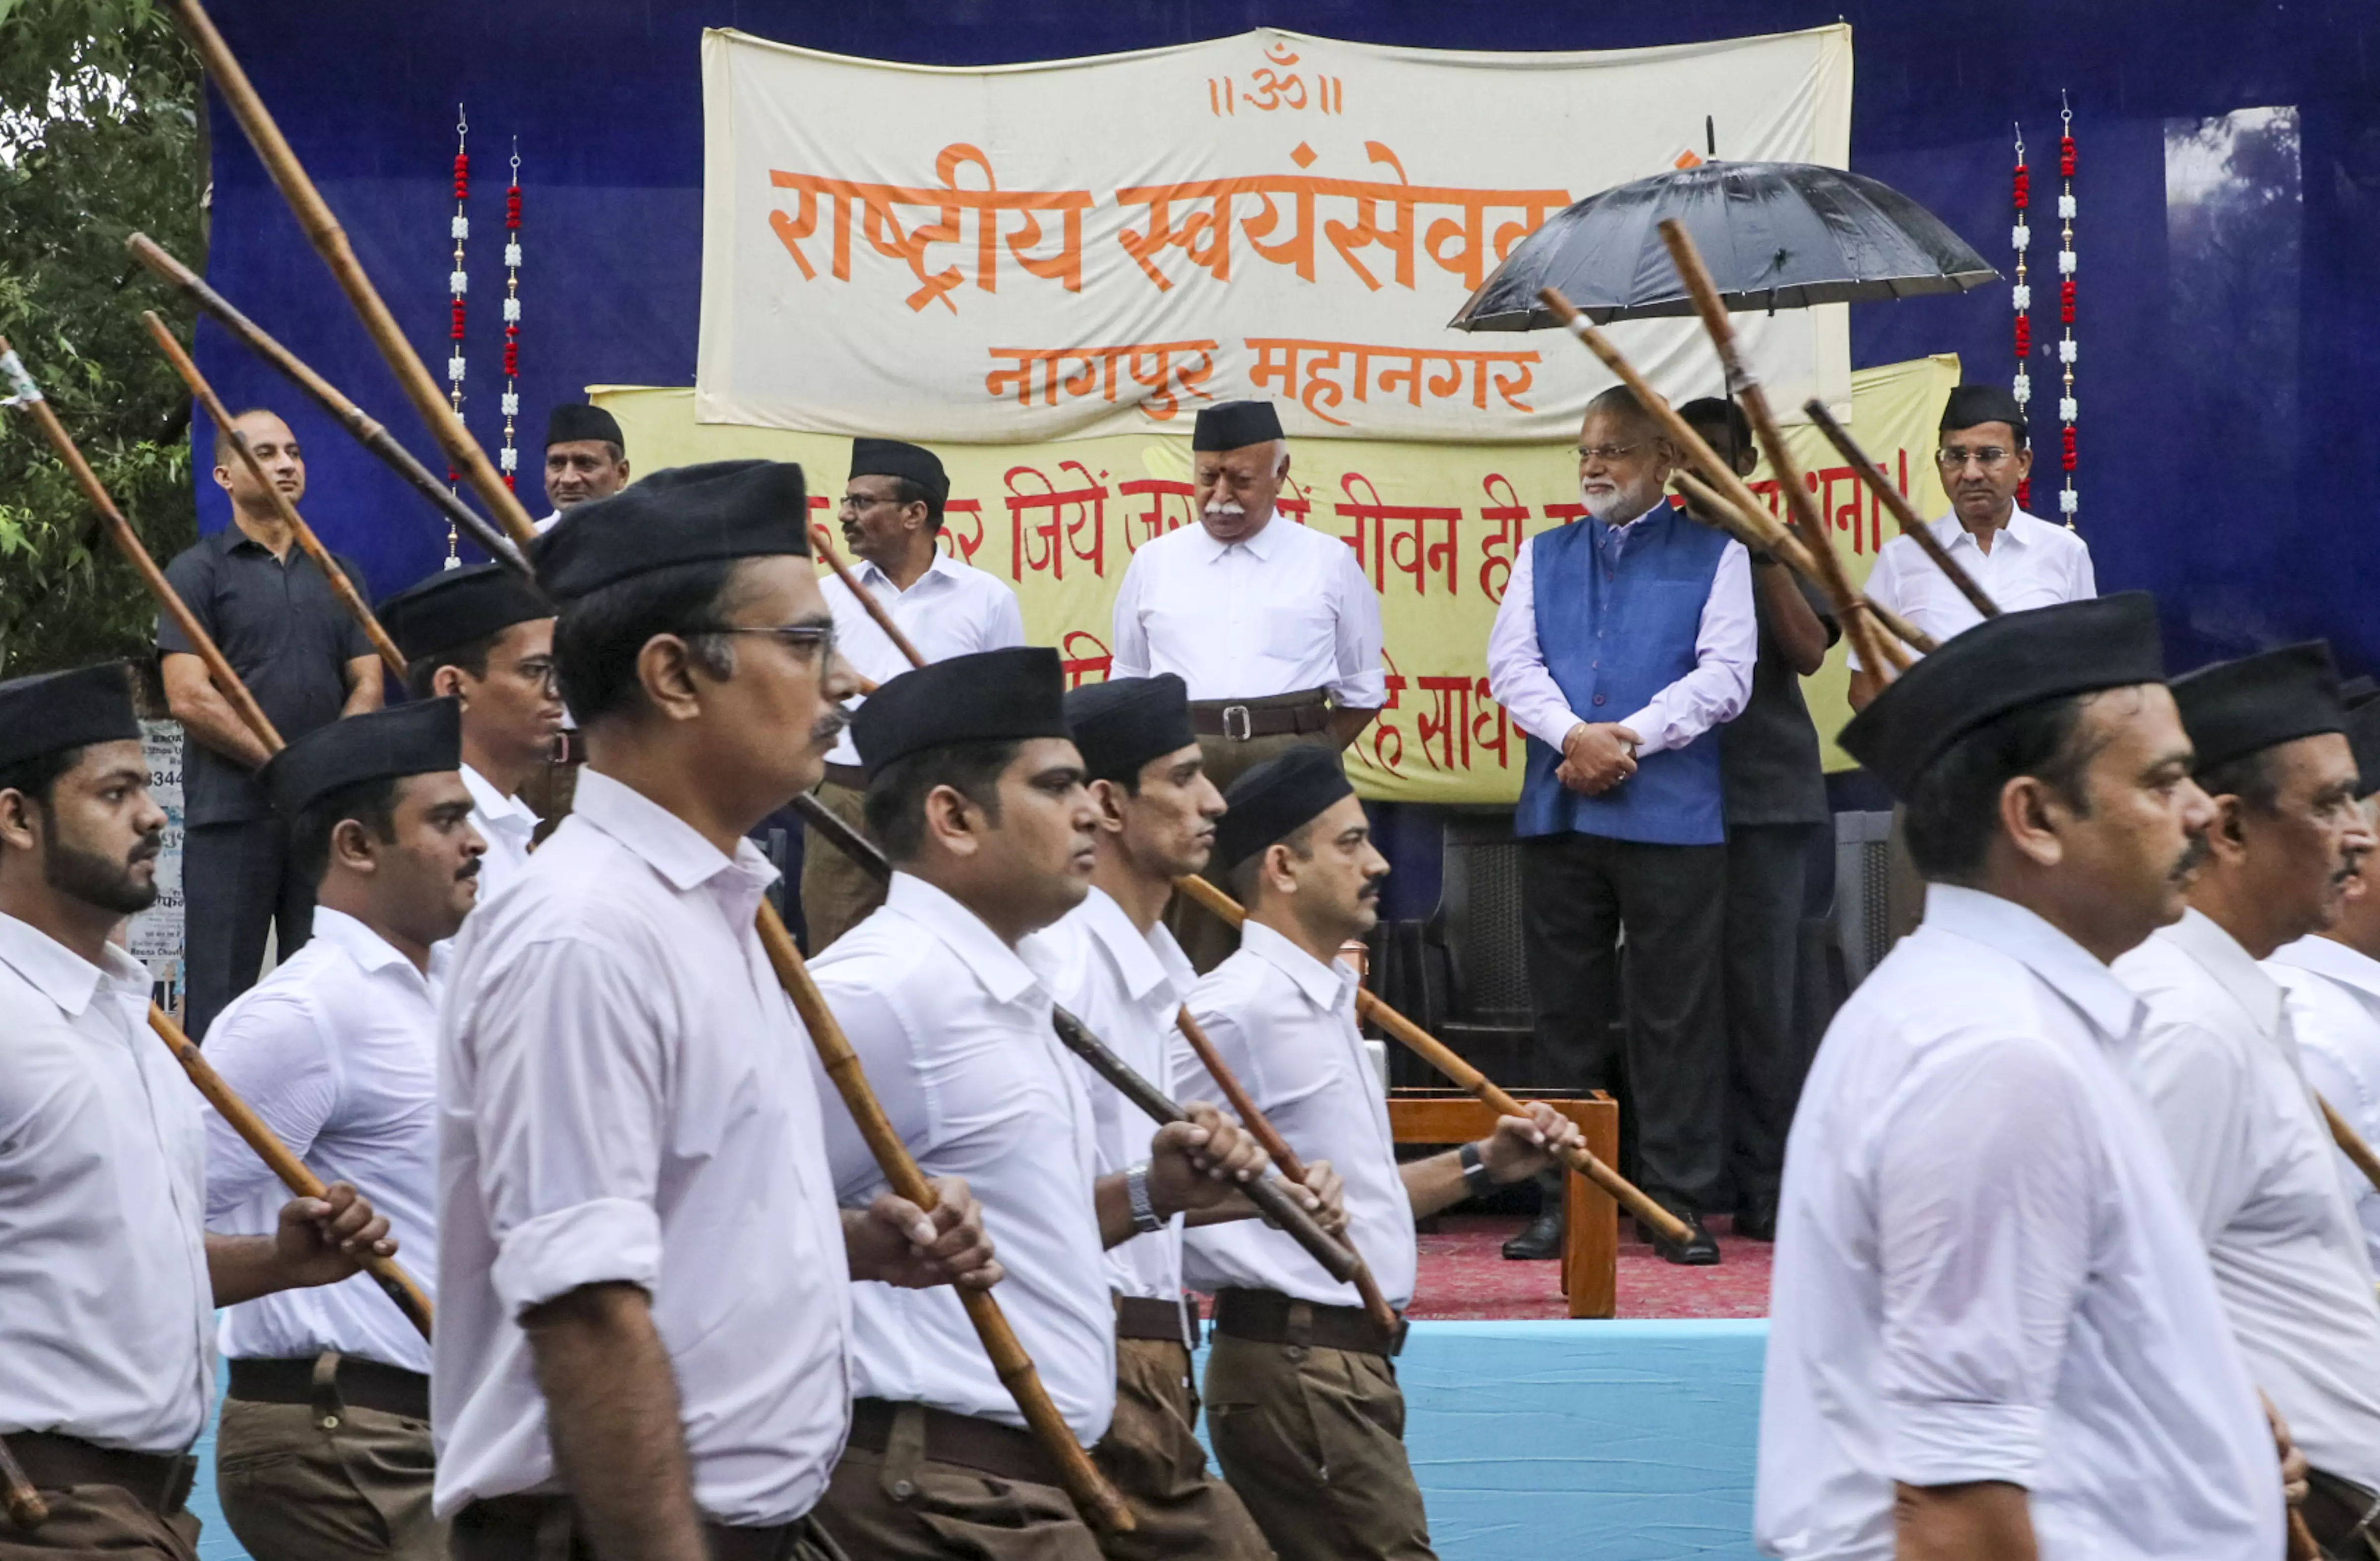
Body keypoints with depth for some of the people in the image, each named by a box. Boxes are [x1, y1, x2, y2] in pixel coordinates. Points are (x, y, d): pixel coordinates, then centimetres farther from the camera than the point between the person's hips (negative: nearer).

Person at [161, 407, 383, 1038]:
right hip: (230, 813, -4)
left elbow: (367, 685, 11)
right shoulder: (197, 572, 1)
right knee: (221, 993, -3)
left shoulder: (339, 574, 16)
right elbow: (188, 697, -8)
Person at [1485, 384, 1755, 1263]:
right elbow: (1510, 663, 6)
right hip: (1558, 813, 3)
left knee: (1677, 1015, -1)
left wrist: (1629, 738, -13)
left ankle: (1679, 1199, 4)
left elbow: (1726, 674, -4)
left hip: (1674, 815, -3)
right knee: (1565, 1010, 7)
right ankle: (1564, 1198, 13)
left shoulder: (1714, 555, 6)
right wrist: (1573, 736, -12)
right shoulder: (1544, 556, 17)